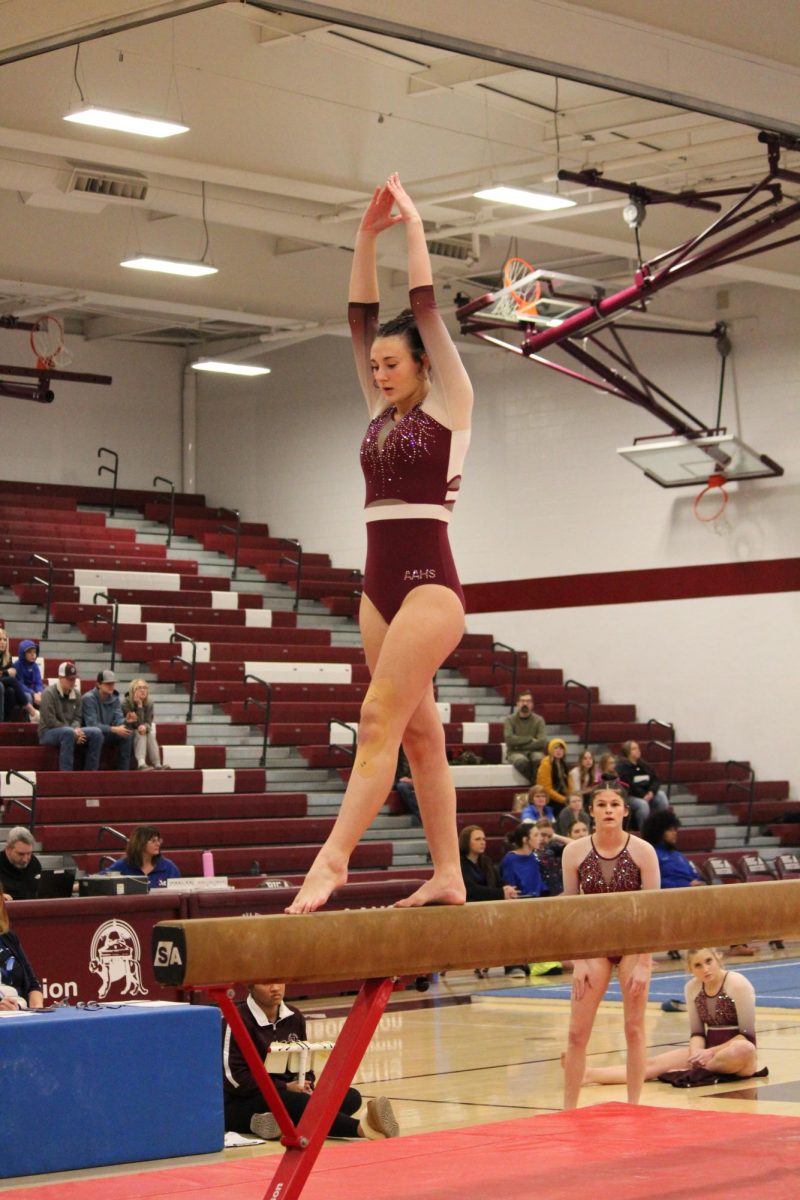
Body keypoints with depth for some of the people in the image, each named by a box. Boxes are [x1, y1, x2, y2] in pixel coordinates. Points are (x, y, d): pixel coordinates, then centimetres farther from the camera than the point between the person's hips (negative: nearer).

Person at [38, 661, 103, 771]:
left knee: (96, 733, -15)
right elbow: (50, 721, -17)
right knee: (68, 732, -38)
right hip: (48, 732, -6)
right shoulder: (49, 693, -11)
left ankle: (90, 772, -13)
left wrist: (76, 730, -15)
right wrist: (73, 730, -20)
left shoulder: (76, 694, 9)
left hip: (70, 731, 6)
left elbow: (77, 718, 9)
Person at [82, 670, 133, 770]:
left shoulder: (115, 698, 2)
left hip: (107, 733, 6)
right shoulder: (89, 698, -17)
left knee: (126, 734, -20)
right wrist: (114, 729, -31)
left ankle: (123, 770, -17)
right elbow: (92, 724, -25)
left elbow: (118, 719, -5)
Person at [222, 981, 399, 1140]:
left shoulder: (294, 1017, 9)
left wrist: (305, 1086, -6)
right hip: (241, 1103, -7)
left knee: (350, 1097, -13)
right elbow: (235, 1077, -16)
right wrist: (285, 1087, -18)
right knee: (296, 1102, -37)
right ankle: (361, 1128, -53)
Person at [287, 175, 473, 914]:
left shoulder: (449, 404, -1)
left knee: (380, 720, -16)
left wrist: (414, 227, 2)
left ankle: (333, 860, -23)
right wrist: (368, 235, 14)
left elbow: (425, 306, -5)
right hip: (381, 583, 8)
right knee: (418, 732, 7)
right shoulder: (383, 411, 17)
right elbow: (361, 317, 15)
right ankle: (447, 875, 9)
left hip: (430, 581, -8)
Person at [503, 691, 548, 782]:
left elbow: (542, 742, -10)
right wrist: (530, 739, -11)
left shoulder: (539, 720, 3)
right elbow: (509, 739, -14)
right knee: (522, 761, -37)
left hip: (534, 751, 1)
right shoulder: (510, 720, 2)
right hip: (515, 752, -1)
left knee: (539, 759, -36)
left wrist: (520, 745, -11)